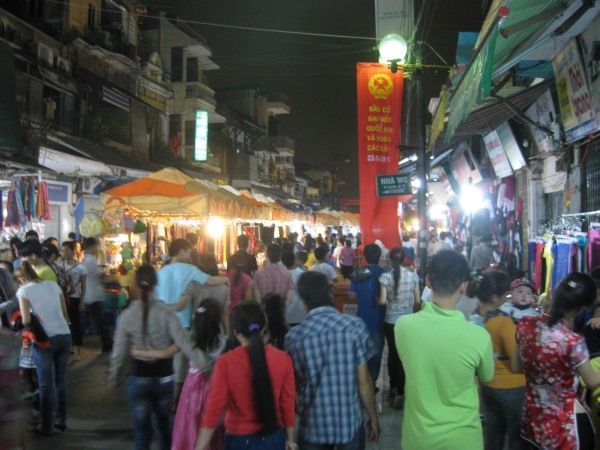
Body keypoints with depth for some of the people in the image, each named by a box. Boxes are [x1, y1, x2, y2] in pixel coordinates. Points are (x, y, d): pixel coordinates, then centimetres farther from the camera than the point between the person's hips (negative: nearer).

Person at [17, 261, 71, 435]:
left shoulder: (24, 290, -4)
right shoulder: (53, 285, 9)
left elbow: (26, 321, -11)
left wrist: (17, 325, 9)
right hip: (64, 336, 4)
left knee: (45, 384, 6)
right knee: (60, 380, 16)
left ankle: (47, 426, 16)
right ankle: (61, 420, 27)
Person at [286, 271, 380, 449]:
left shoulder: (294, 336, -9)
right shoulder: (355, 326, -11)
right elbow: (364, 381, -8)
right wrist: (373, 417, 6)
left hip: (313, 426, 0)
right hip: (350, 423, 0)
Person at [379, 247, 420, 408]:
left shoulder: (385, 276, -10)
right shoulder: (413, 276, -4)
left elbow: (382, 301, -14)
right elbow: (418, 301, -1)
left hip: (391, 321, 0)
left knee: (393, 353, 17)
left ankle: (393, 388, 32)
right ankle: (400, 393, 7)